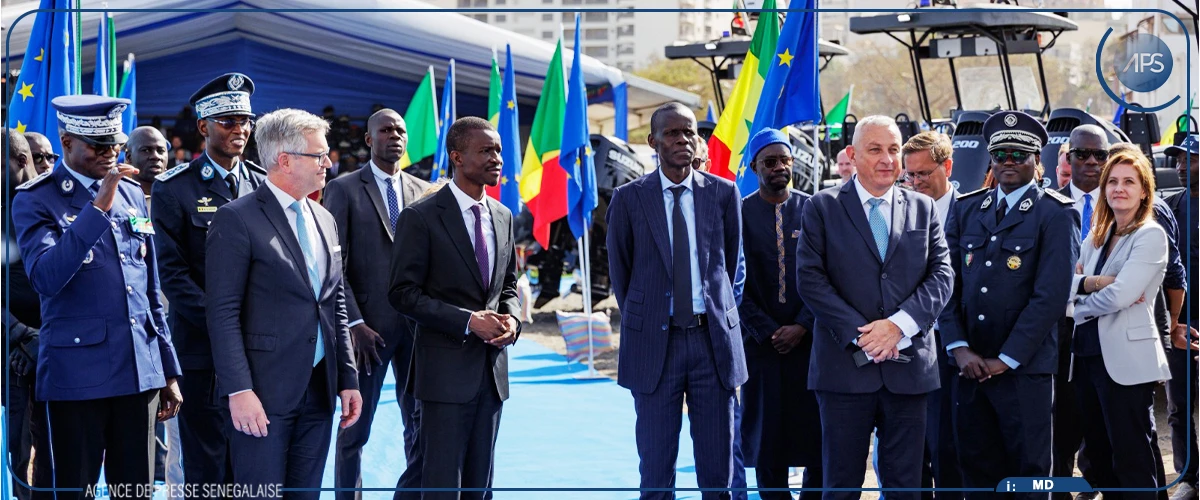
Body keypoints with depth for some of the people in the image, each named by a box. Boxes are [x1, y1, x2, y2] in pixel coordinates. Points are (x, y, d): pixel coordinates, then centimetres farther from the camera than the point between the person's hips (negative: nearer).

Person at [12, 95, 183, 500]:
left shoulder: (132, 194, 13)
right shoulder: (35, 200, -4)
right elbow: (46, 278, -22)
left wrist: (169, 371, 16)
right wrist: (99, 207, -25)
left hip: (140, 374, 5)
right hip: (76, 377, -5)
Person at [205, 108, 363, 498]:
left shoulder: (325, 221, 15)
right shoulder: (238, 219, -8)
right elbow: (222, 312, -12)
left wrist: (348, 379, 12)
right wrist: (239, 390, -18)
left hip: (319, 389, 7)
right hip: (263, 392, -7)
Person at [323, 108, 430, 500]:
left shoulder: (423, 192, 11)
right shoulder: (344, 190, -1)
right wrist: (354, 324, -14)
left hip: (417, 323, 4)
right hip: (369, 327, -4)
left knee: (422, 424, 5)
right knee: (355, 428, 4)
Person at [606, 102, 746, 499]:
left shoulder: (723, 193, 4)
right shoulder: (629, 198, 1)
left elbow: (729, 262, 13)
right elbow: (619, 272, 9)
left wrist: (715, 313, 12)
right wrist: (642, 324, 9)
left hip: (713, 337, 1)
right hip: (655, 343, -1)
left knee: (717, 467, 5)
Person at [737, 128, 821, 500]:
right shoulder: (739, 214, 1)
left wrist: (802, 326, -7)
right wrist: (768, 332, -7)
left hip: (808, 338, 1)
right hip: (761, 341, -1)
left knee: (818, 433, -2)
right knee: (768, 436, 2)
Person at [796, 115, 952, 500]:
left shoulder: (923, 209, 12)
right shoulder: (823, 208, 3)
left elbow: (941, 275, 3)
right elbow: (811, 279, -5)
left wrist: (899, 324, -12)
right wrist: (859, 334, -13)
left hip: (908, 365, 2)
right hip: (845, 364, -2)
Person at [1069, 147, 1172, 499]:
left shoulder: (1151, 235, -8)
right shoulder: (1096, 237, 14)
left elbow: (1120, 295, -18)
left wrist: (1081, 301, -2)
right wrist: (1093, 283, -15)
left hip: (1125, 360, -8)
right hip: (1087, 354, 8)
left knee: (1131, 463, -3)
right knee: (1099, 456, 14)